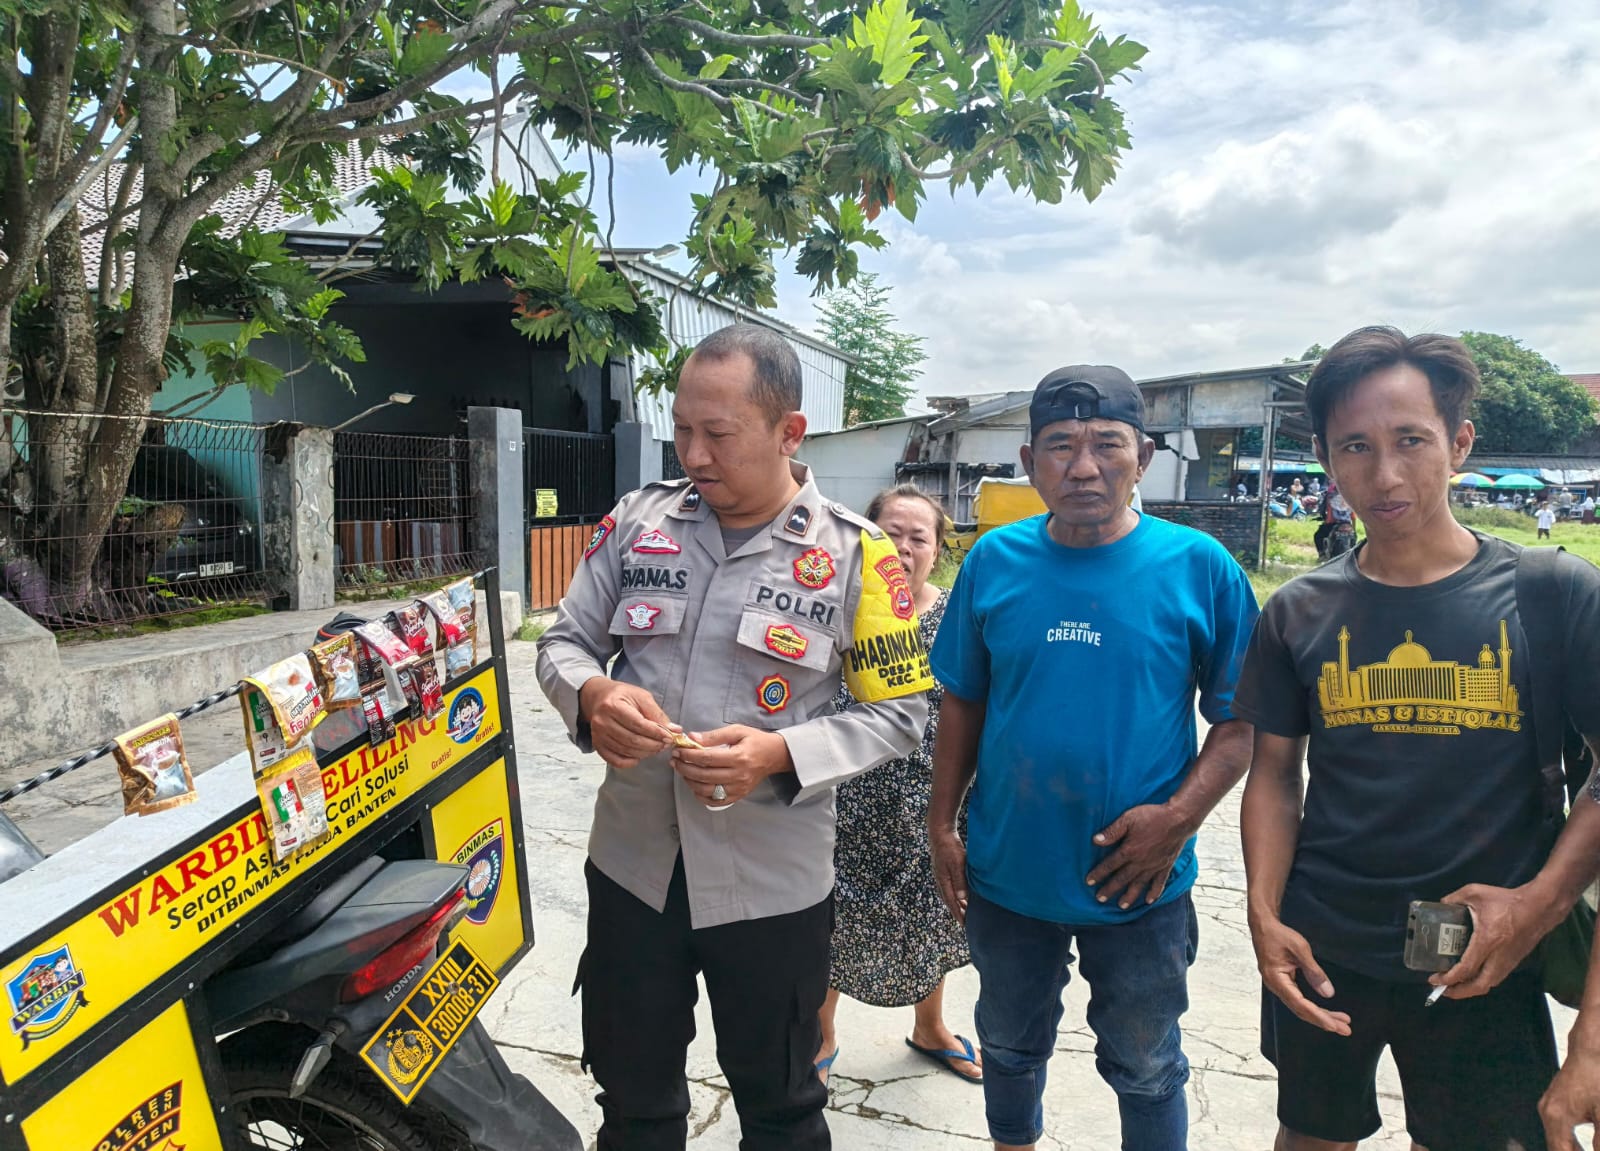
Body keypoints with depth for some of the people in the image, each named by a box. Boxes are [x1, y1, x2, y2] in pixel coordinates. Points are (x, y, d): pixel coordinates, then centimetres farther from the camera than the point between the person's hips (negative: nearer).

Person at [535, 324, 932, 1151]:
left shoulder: (855, 556, -10)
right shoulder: (637, 520, -1)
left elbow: (899, 714, -7)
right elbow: (563, 642, 5)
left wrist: (781, 755, -23)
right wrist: (592, 695, -18)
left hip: (771, 885, -2)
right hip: (631, 865, 3)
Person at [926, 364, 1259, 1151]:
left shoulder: (1198, 566, -12)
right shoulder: (994, 561, -6)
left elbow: (1240, 719, -7)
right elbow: (963, 704, 2)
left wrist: (1178, 819, -19)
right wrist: (942, 826, 0)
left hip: (1140, 882, -2)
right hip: (1007, 872, 2)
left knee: (1146, 1070, 20)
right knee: (1009, 1048, 25)